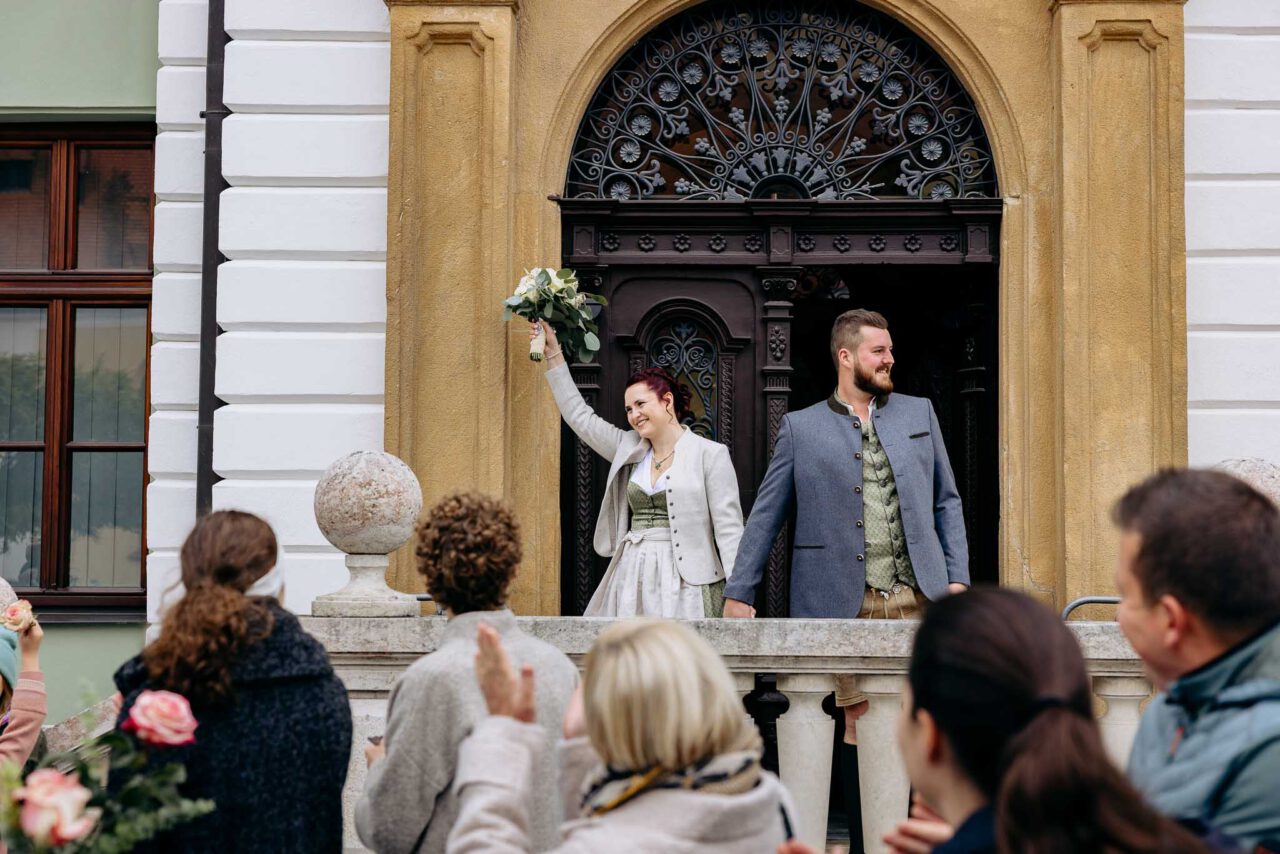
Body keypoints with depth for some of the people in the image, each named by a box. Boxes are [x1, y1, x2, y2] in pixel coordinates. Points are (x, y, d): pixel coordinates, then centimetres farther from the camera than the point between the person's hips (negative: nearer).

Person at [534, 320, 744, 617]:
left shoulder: (710, 454, -2)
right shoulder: (629, 449, 14)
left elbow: (728, 528, -6)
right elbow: (580, 416, 20)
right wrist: (553, 355, 18)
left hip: (684, 580, -5)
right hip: (632, 578, 6)